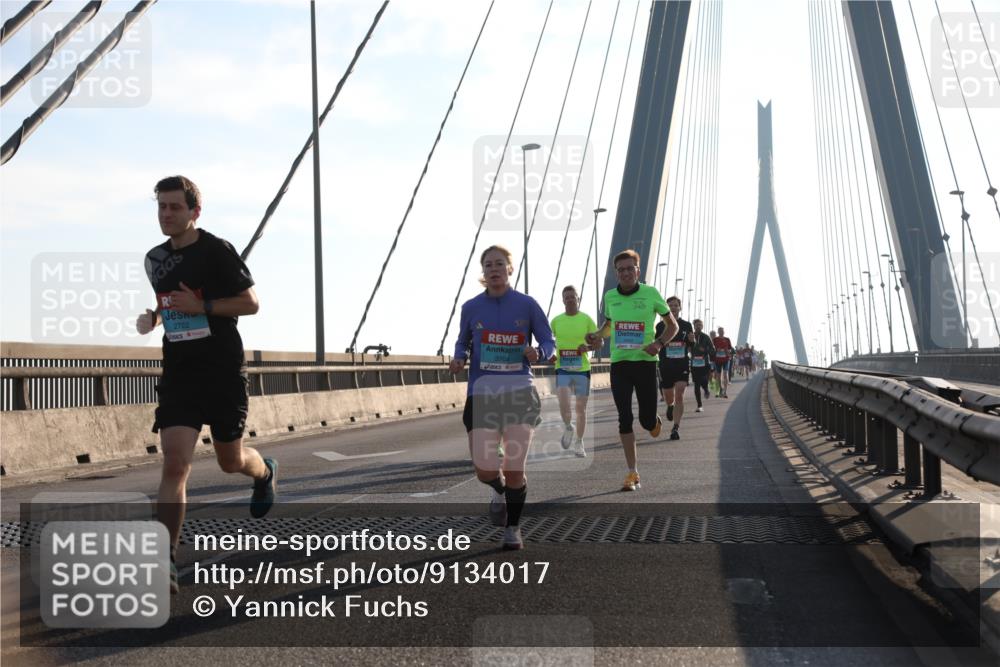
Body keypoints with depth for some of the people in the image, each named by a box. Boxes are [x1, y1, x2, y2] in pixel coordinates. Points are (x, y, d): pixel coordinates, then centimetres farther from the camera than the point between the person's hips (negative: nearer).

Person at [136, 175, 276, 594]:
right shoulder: (154, 259, 9)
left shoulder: (217, 251, -9)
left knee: (231, 460, 13)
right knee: (174, 462, -12)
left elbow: (251, 303, -7)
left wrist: (201, 306, -19)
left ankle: (265, 473, 51)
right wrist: (150, 318, 4)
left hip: (224, 372, -3)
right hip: (179, 372, 3)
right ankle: (165, 564, -12)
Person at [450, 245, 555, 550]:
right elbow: (462, 341, 18)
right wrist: (459, 359, -4)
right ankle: (499, 490, 29)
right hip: (482, 392, 1)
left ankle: (513, 529, 20)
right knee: (485, 471, -9)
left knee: (514, 470, -3)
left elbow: (548, 343, 5)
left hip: (519, 392, -1)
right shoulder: (471, 307, 5)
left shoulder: (527, 304, 1)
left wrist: (537, 353, -17)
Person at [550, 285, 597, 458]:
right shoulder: (556, 320, 4)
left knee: (581, 407, 6)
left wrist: (587, 347, -15)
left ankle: (579, 443, 21)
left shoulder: (586, 319, 0)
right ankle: (568, 428, 12)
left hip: (582, 368, 0)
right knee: (563, 402, -19)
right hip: (562, 368, 0)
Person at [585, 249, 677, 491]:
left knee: (646, 419, 0)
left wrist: (659, 344, -13)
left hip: (645, 361, -2)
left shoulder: (650, 294, -3)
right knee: (624, 419, -3)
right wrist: (598, 335, 2)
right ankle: (633, 473, 3)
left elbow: (672, 325, 5)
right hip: (619, 363, 2)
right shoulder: (610, 297, 5)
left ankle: (654, 423, 40)